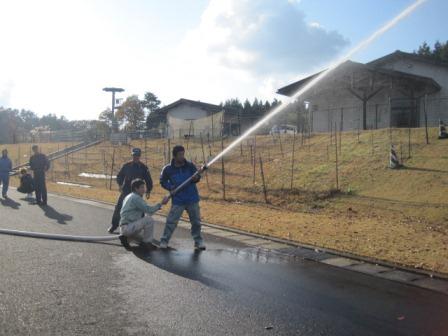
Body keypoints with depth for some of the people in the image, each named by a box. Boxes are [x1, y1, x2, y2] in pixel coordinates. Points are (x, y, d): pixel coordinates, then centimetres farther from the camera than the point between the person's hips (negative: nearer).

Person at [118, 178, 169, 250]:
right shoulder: (136, 198, -15)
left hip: (124, 228, 10)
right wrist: (161, 204, -16)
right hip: (128, 227, -10)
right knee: (148, 219, -21)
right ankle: (147, 242, -10)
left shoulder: (129, 197, 16)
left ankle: (126, 237, 11)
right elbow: (149, 210, -21)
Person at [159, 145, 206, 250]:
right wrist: (170, 187, -11)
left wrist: (196, 178, -29)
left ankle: (198, 241, 22)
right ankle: (164, 241, 9)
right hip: (177, 201, -1)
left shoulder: (190, 165, -3)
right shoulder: (168, 169, -5)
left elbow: (197, 176, -5)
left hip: (192, 199, 2)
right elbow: (163, 181, 7)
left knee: (196, 221, 8)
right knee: (171, 221, -2)